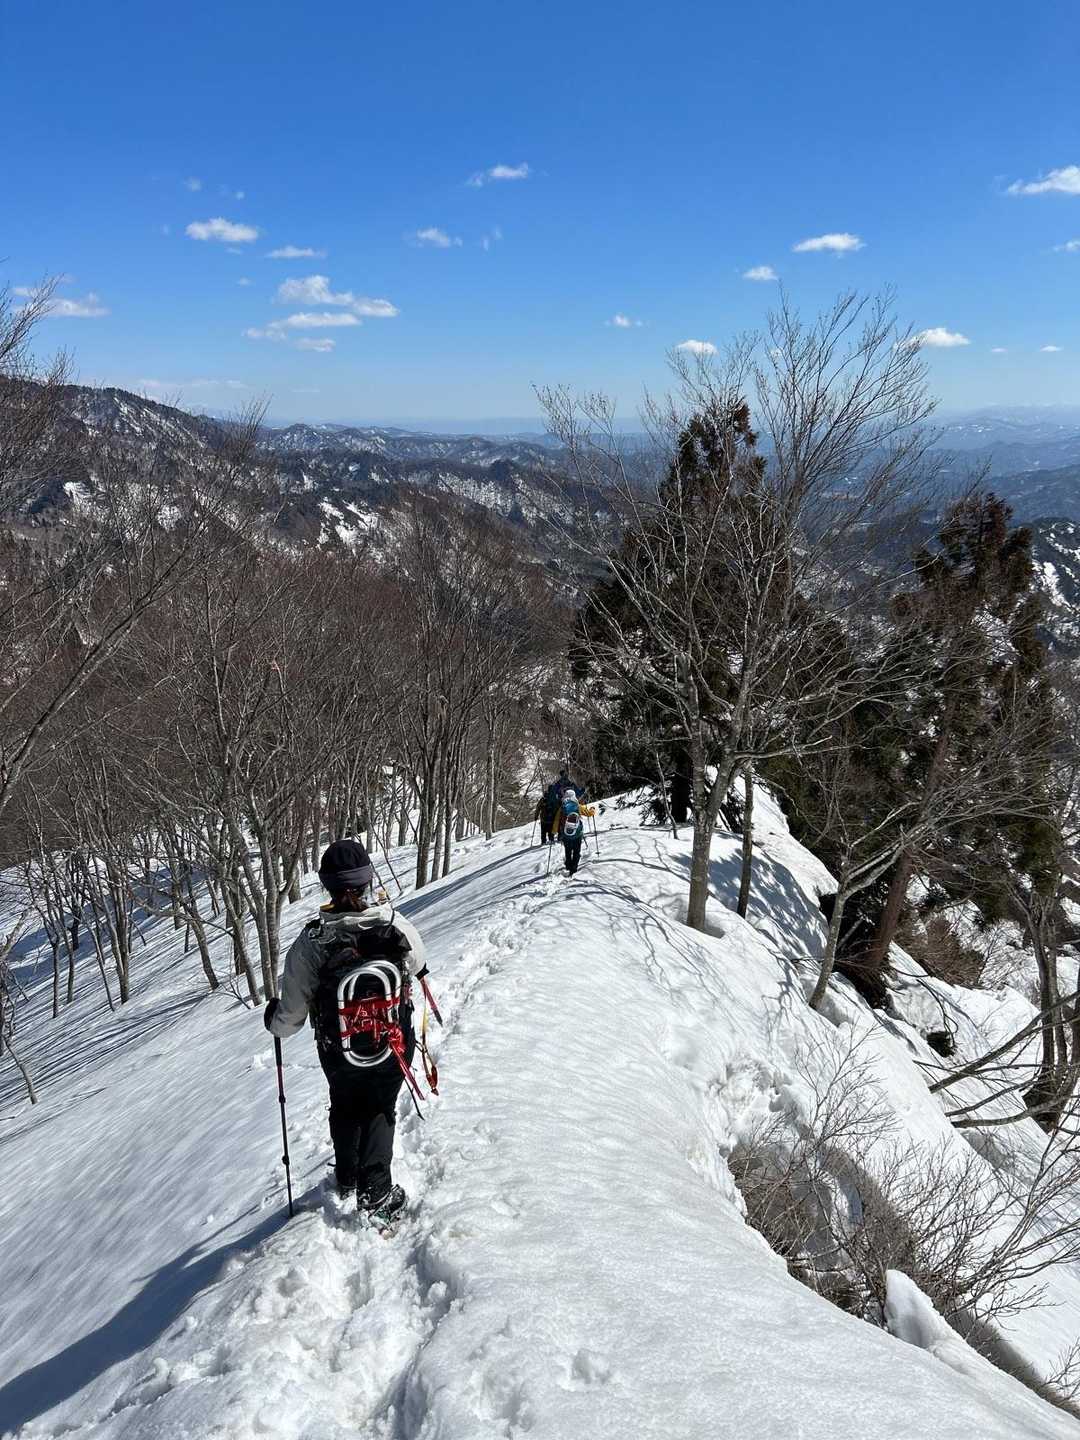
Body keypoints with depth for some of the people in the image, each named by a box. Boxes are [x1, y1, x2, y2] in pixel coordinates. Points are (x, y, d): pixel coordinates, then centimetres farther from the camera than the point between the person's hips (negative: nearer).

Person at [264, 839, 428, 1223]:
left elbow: (290, 1018, -16)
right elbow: (417, 964, 1)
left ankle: (347, 1181, 47)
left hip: (339, 1053, 1)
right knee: (379, 1111, 24)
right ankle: (376, 1194, 24)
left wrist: (273, 1018, 8)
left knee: (345, 1110, 29)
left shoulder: (309, 943, -27)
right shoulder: (396, 924, -24)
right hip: (394, 1046, -1)